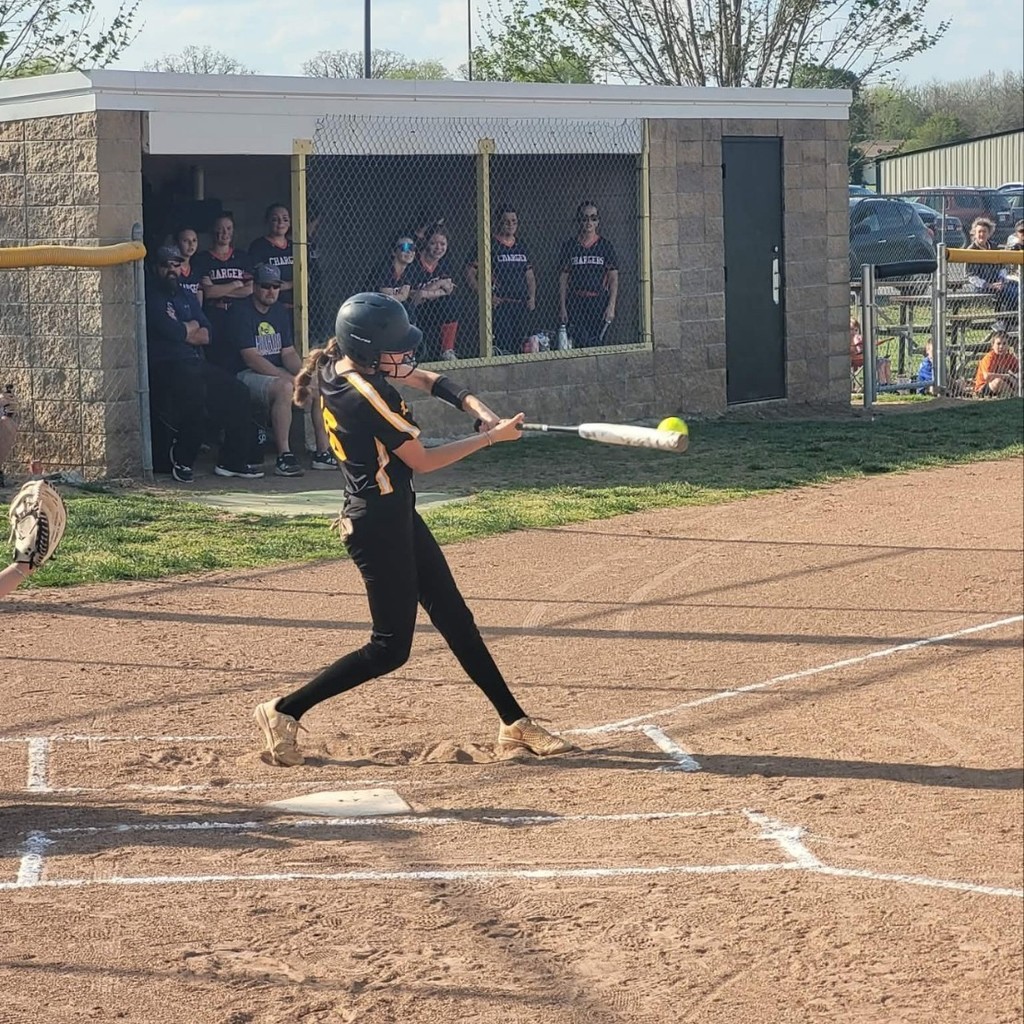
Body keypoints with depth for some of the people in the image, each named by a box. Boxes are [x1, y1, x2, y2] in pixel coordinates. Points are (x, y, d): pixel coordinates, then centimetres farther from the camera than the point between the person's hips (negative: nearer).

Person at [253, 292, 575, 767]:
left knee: (455, 619, 13)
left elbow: (426, 380, 14)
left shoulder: (338, 365, 2)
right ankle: (284, 711, 6)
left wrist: (476, 407, -2)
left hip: (396, 516, 10)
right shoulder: (365, 395, -25)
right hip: (379, 524, -10)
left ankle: (514, 723, 19)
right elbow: (421, 460, -16)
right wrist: (492, 437, -8)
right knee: (390, 648, -2)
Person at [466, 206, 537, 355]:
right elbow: (469, 272, -6)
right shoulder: (491, 246, -3)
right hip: (500, 305, -6)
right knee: (502, 347, -14)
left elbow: (530, 275, 24)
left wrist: (531, 297, 9)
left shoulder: (521, 247, 15)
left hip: (521, 304, 6)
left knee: (518, 346, 6)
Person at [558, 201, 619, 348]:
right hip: (575, 303, 0)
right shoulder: (570, 246, 7)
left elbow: (613, 278, 4)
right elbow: (563, 279, 7)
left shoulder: (605, 246, 6)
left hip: (600, 303, 0)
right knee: (581, 344, -14)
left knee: (597, 344, -4)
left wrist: (611, 306, -6)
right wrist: (562, 307, 0)